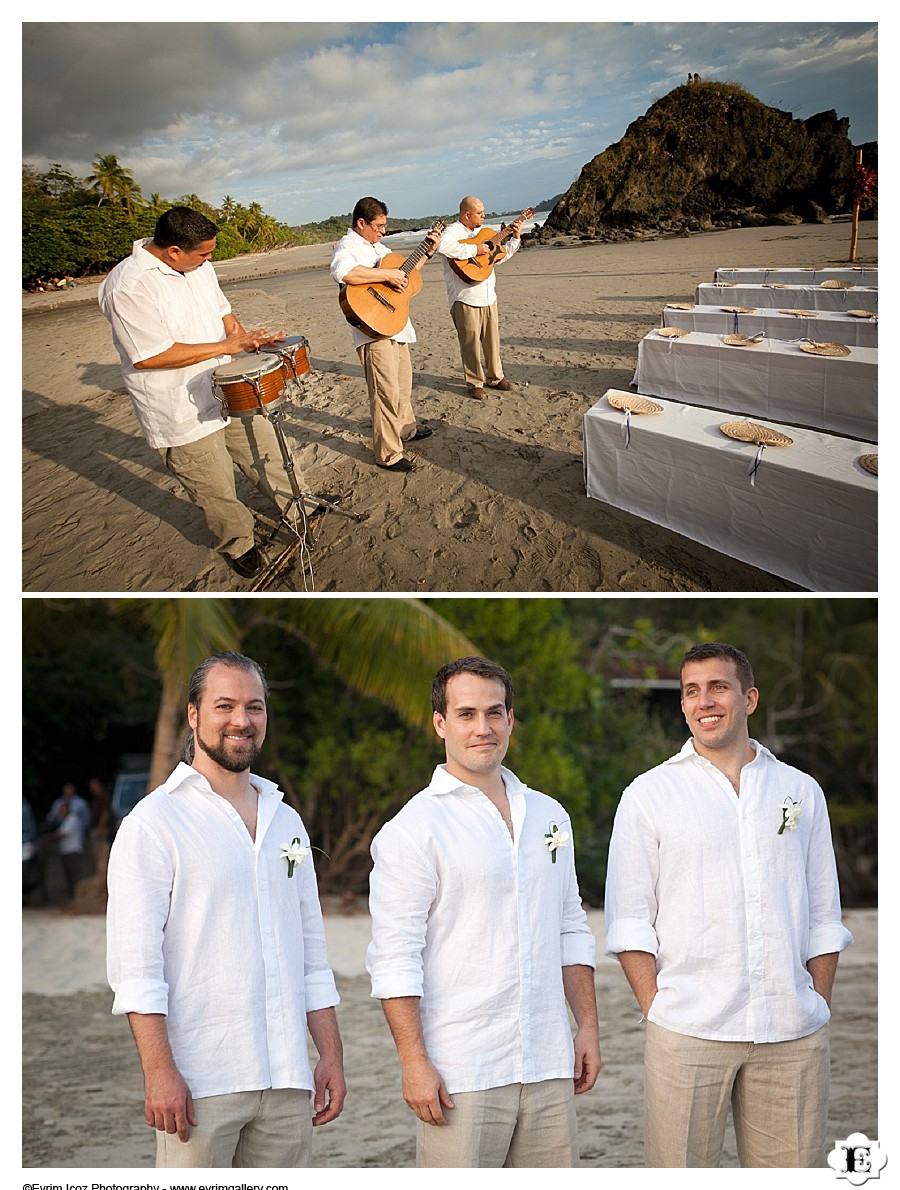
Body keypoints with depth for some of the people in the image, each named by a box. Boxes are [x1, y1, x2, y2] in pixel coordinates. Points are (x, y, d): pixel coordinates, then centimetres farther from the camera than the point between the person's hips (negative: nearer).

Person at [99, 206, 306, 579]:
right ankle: (237, 544, 30)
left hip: (229, 390, 7)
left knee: (264, 449, 20)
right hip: (182, 413, -7)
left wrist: (242, 336, -3)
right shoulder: (128, 287, -27)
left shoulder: (197, 265, 1)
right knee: (215, 487, 8)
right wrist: (225, 346, -24)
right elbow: (149, 356, -30)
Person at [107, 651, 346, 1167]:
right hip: (199, 1083, -5)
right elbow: (135, 962, -10)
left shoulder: (287, 822, 15)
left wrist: (332, 1055, 11)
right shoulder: (155, 820, -4)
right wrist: (159, 1070, -17)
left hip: (287, 1081, 5)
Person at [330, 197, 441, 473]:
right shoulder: (347, 247, -14)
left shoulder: (377, 246, 17)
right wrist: (388, 275, -31)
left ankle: (405, 428, 45)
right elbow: (342, 272, -38)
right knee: (386, 393, -9)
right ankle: (389, 455, -4)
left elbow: (405, 270, 32)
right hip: (374, 331, -10)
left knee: (403, 384, 24)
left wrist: (427, 252, 19)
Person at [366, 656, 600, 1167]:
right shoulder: (414, 828, -6)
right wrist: (415, 1064, -16)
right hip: (461, 1076, -5)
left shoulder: (549, 816, 13)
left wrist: (588, 1027, 12)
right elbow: (394, 956, -10)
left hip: (550, 1067, 6)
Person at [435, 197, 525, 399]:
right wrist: (474, 250, -28)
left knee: (492, 339, 13)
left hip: (488, 298, 8)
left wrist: (515, 239, 16)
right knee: (471, 343, -1)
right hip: (466, 299, -8)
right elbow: (444, 246, -34)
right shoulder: (453, 231, -10)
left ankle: (495, 377, 26)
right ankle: (474, 383, 9)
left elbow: (499, 257, 27)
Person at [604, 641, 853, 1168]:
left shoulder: (803, 791, 11)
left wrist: (819, 1006, 6)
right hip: (687, 1034, -2)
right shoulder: (649, 794, 3)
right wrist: (656, 1009, -6)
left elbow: (824, 915, 14)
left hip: (794, 1036, 2)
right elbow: (629, 921, 2)